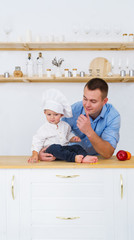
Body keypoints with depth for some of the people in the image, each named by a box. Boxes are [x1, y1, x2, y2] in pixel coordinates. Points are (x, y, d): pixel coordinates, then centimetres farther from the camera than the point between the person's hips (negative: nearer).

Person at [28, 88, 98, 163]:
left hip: (64, 149, 5)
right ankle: (74, 157, -51)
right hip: (51, 151, -5)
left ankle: (85, 157, -46)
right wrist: (35, 155, -11)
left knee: (77, 147, -18)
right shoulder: (44, 129, 1)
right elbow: (37, 142, 1)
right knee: (55, 147, -36)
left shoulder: (65, 126, 13)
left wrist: (73, 138, 6)